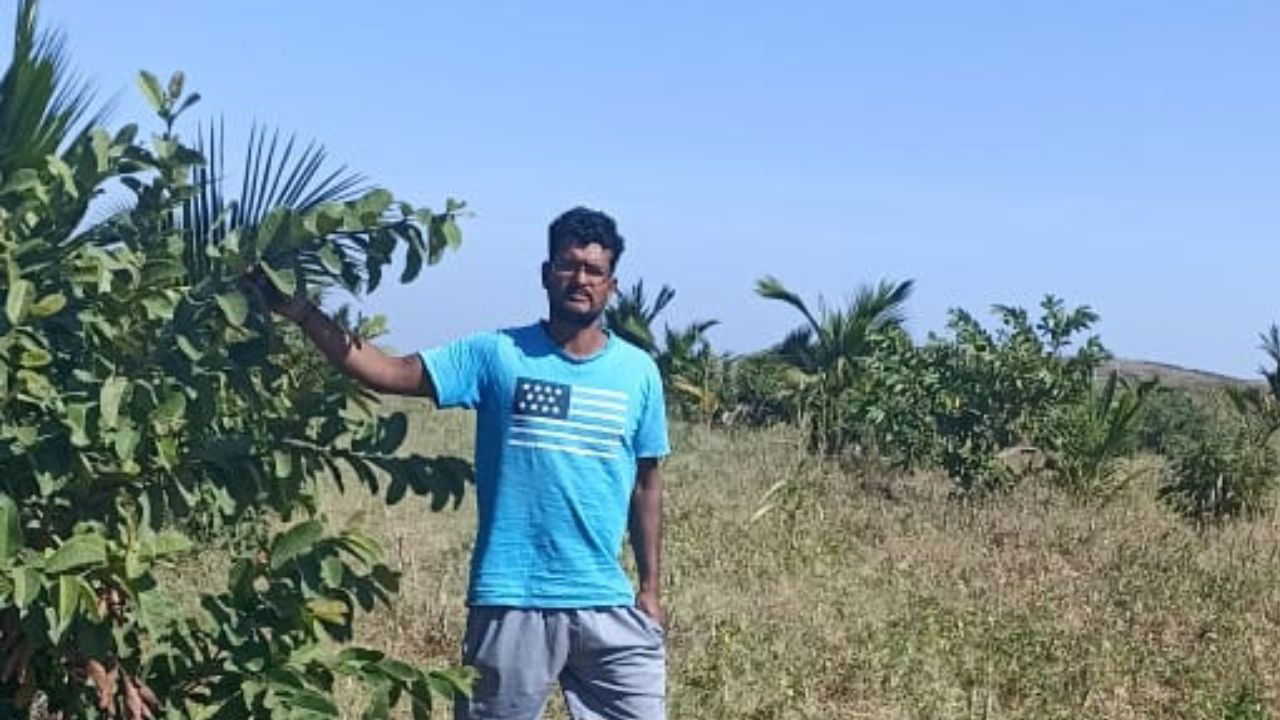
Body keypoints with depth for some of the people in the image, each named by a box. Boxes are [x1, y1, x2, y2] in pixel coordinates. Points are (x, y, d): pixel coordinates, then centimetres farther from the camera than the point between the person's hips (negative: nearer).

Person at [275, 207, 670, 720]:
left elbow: (646, 484, 10)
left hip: (607, 604, 2)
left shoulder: (638, 371, 3)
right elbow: (390, 374, -11)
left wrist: (651, 587, 9)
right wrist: (303, 313, -21)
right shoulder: (497, 355, -3)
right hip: (511, 602, -2)